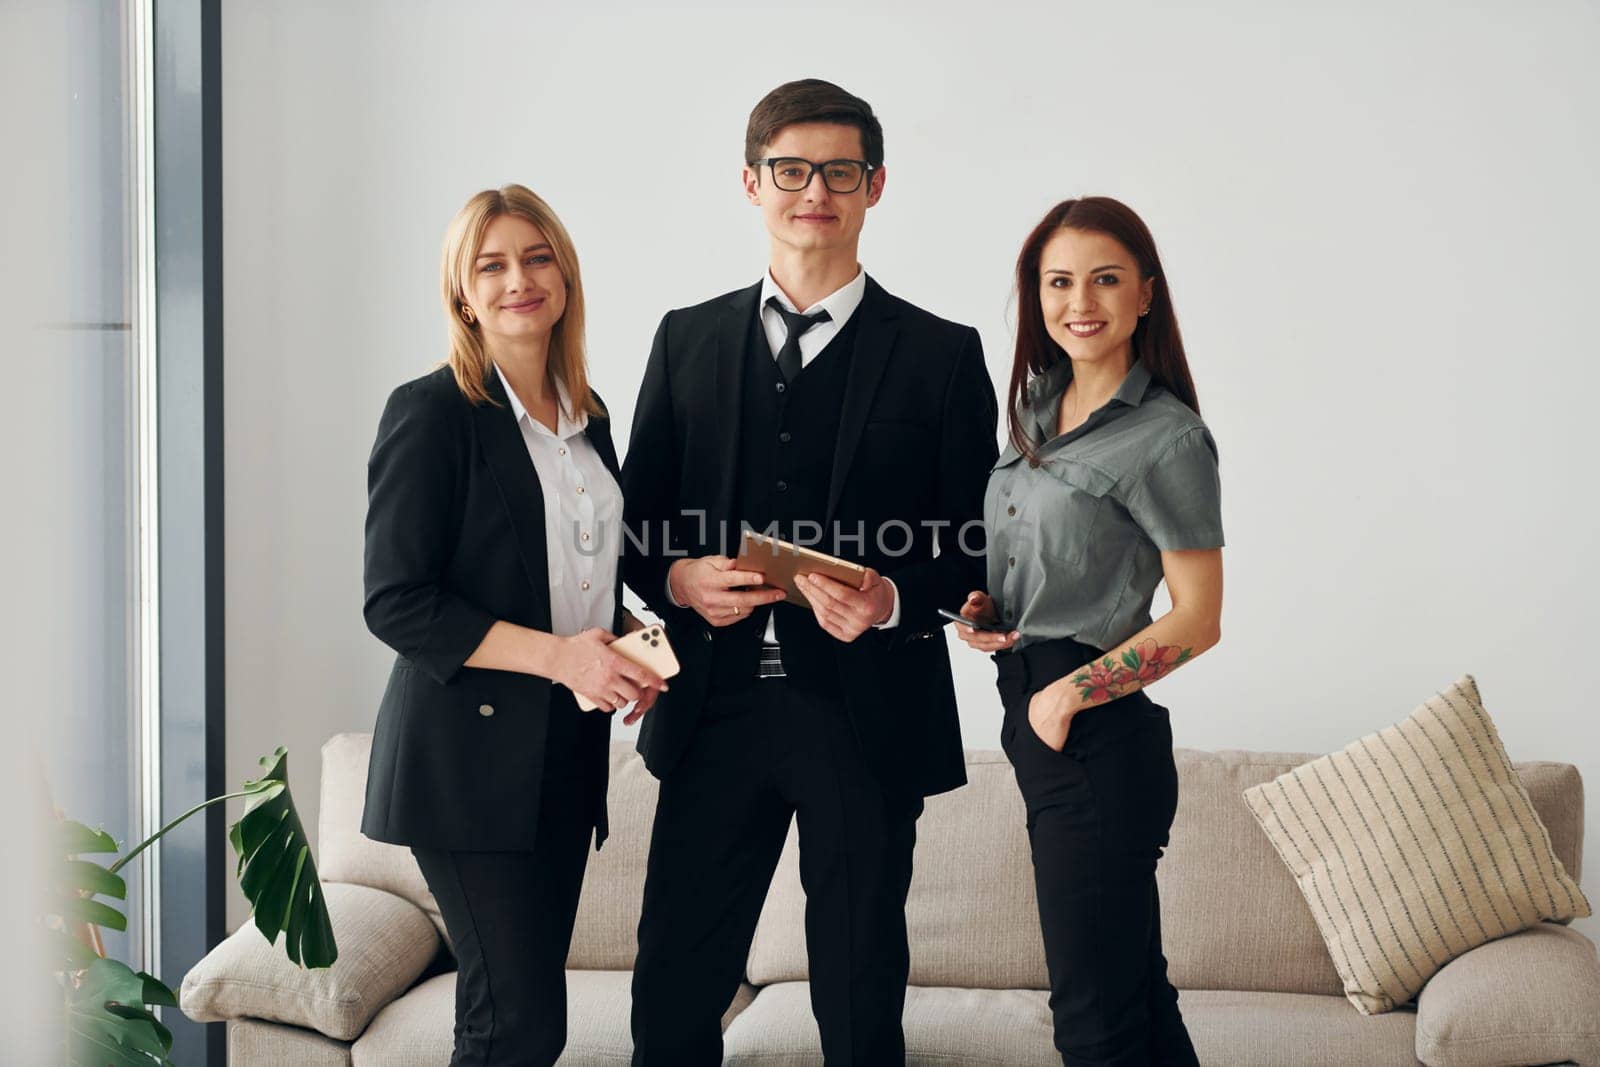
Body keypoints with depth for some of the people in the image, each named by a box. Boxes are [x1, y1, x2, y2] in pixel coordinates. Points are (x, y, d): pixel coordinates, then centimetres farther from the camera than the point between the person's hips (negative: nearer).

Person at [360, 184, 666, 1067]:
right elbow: (395, 603, -14)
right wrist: (558, 654, -20)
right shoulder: (432, 413, -8)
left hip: (567, 752, 7)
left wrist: (625, 646, 2)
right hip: (470, 753, -7)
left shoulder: (588, 417, 13)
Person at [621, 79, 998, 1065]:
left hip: (867, 715, -2)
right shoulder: (688, 341, 10)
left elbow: (981, 549, 1)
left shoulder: (941, 355, 2)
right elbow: (637, 522, 13)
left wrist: (895, 599, -18)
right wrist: (677, 579, -9)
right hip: (718, 712, 2)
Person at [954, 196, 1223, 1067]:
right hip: (1031, 710, 8)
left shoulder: (1166, 439, -12)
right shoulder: (1037, 408, 12)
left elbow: (1197, 620, -12)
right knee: (1135, 988, 15)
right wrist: (982, 608, 5)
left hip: (1098, 734, -8)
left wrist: (1068, 694, -12)